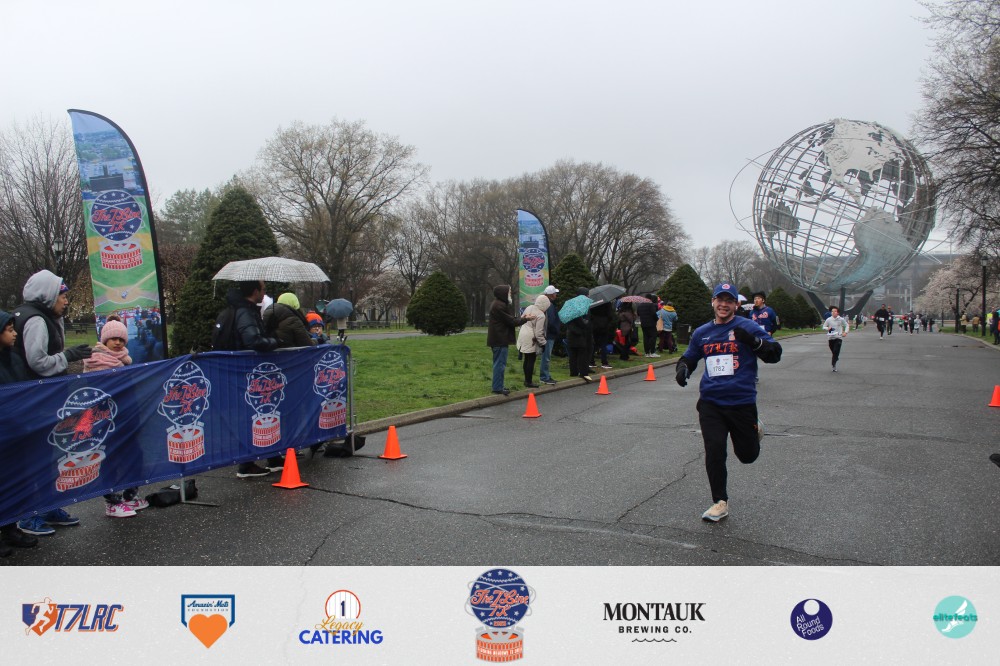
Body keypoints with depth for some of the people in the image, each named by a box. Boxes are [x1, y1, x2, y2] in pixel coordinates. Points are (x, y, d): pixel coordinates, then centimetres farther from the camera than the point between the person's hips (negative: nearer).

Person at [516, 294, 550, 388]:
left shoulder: (529, 308, 3)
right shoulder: (541, 315, -20)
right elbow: (539, 333, -19)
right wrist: (543, 343, -9)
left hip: (523, 336, 8)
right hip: (531, 339, -8)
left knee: (527, 359, 17)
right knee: (531, 360, 2)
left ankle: (527, 379, 26)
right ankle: (528, 382, 7)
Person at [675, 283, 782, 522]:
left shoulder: (747, 327, -2)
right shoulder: (701, 333, 9)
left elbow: (775, 354, -7)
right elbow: (689, 357, 23)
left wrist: (753, 341, -25)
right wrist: (683, 368, 0)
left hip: (742, 402, -2)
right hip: (711, 403, 2)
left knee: (747, 455, 9)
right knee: (714, 451, -8)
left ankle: (754, 430, 44)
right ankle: (720, 502, 8)